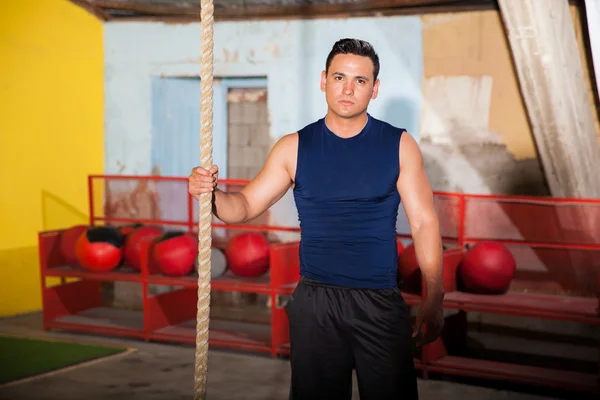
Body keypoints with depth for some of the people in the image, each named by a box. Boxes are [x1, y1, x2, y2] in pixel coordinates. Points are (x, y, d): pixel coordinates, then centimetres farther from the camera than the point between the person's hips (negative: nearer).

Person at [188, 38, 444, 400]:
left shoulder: (399, 146, 0)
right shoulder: (295, 147, 2)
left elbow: (424, 222, -1)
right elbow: (245, 206, 3)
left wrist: (434, 299, -8)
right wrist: (212, 194, -19)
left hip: (381, 303, -1)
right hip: (315, 303, 1)